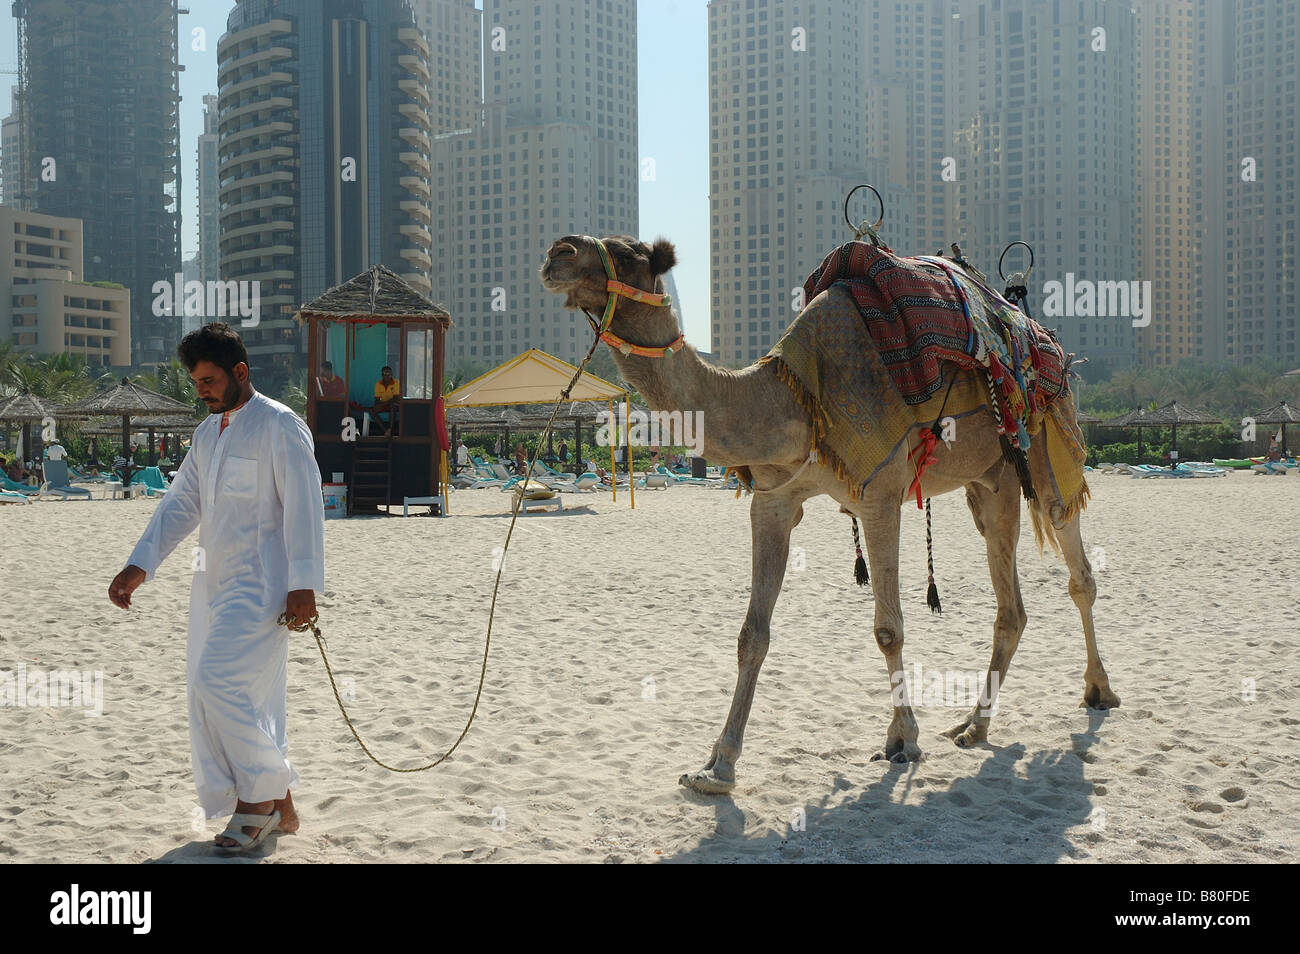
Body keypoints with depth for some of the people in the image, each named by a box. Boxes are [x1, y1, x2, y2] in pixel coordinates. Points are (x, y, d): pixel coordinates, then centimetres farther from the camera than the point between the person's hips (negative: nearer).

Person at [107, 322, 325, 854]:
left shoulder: (279, 425, -8)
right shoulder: (208, 432, 16)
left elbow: (303, 506, -13)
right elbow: (181, 504, 15)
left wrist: (303, 585, -18)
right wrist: (140, 565, 3)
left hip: (260, 583, -8)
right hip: (215, 582, 8)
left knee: (219, 680, -17)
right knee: (245, 697, 8)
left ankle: (257, 799, -3)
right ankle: (278, 808, 18)